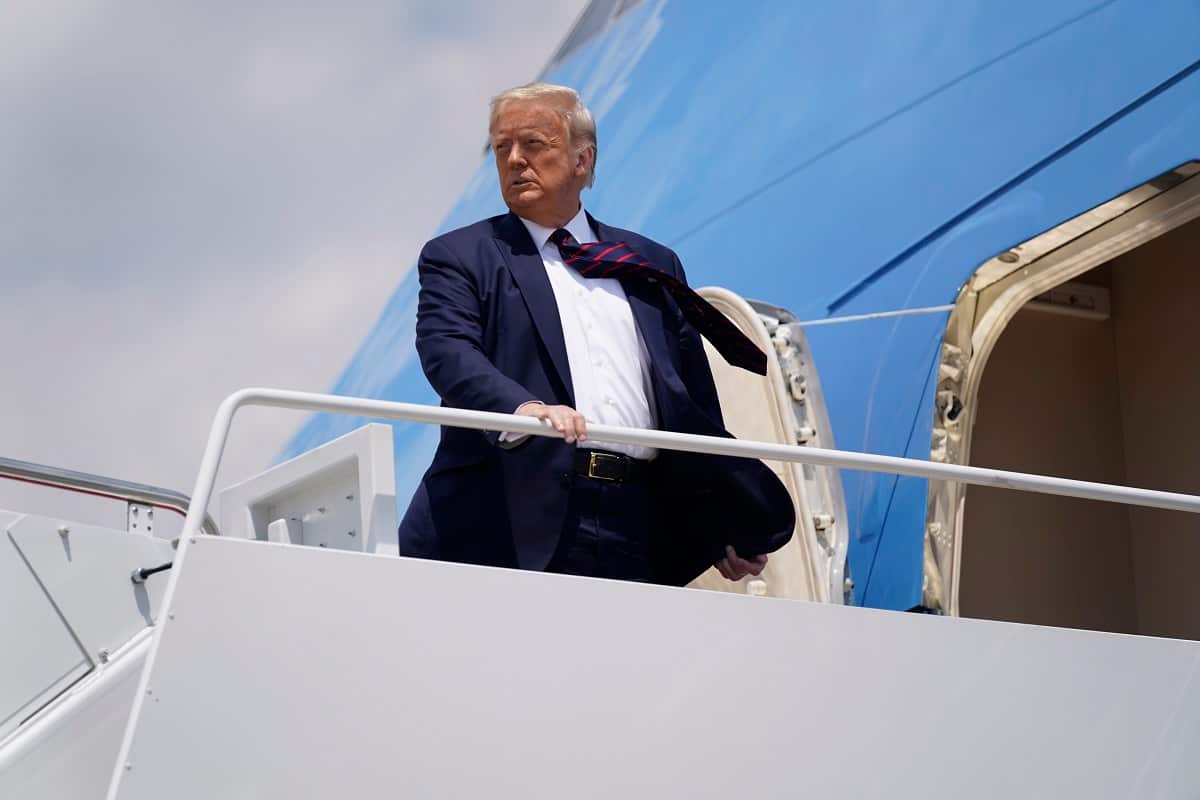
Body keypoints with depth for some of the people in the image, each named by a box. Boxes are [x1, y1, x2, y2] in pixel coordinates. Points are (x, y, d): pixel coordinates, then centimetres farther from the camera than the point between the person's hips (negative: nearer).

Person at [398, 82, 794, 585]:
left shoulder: (652, 265, 21)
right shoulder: (458, 258, 10)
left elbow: (695, 403, 20)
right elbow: (447, 352, -9)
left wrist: (726, 526, 14)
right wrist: (522, 407, -30)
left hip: (635, 529, 3)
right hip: (512, 528, -3)